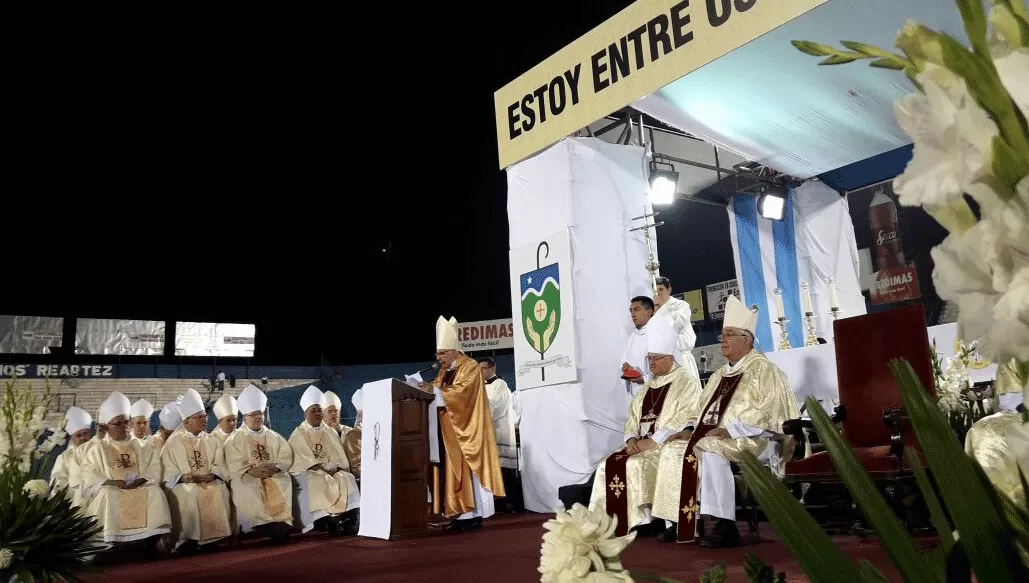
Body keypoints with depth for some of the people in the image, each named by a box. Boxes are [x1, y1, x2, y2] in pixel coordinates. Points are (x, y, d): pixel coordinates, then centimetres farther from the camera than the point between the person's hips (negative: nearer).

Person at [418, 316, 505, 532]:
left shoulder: (470, 368, -9)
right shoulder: (445, 370, 16)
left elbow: (459, 393, -22)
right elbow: (441, 394, 15)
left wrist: (434, 389, -27)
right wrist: (428, 390, -4)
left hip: (467, 429, -8)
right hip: (451, 430, 8)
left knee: (469, 469, -6)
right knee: (455, 469, 6)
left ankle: (475, 514, -2)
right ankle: (462, 513, 8)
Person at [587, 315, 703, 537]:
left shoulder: (686, 383, -2)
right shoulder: (647, 386, 21)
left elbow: (684, 421, -14)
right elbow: (633, 418, 17)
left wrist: (653, 441, -18)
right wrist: (632, 438, -5)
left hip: (670, 445, -7)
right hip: (641, 444, 7)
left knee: (635, 465, -30)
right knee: (609, 464, -14)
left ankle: (644, 519, -18)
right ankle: (620, 520, -12)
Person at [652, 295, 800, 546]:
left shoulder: (762, 369, -5)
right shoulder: (719, 375, 20)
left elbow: (769, 412, -16)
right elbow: (704, 410, 24)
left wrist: (729, 430, -22)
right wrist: (692, 429, 3)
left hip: (752, 440, -8)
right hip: (714, 438, 9)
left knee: (709, 450, -35)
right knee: (673, 451, -8)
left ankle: (725, 526, -32)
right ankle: (678, 521, -8)